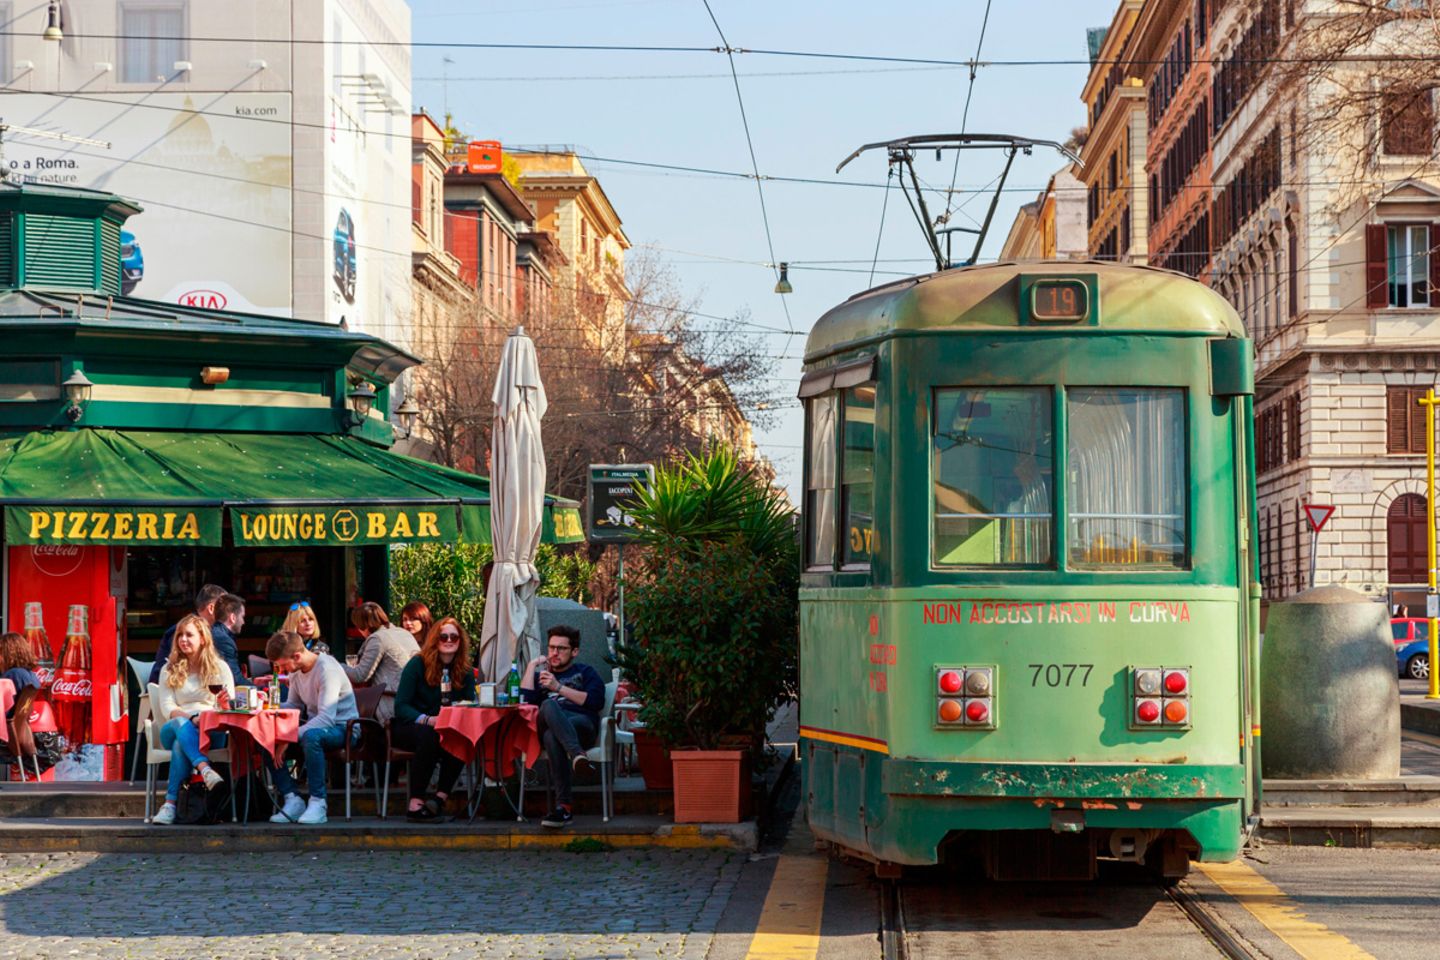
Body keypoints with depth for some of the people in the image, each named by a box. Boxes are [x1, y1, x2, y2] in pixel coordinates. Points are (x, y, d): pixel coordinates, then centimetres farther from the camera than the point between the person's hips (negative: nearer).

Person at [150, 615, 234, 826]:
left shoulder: (219, 668, 15)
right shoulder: (170, 670, 17)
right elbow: (166, 707, 3)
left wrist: (224, 703, -20)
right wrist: (190, 717, -17)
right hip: (176, 729, 1)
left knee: (181, 744, -37)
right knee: (180, 724, -38)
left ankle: (171, 803, -48)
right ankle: (205, 769, -61)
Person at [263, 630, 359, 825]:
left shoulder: (327, 669, -21)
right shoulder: (296, 671, 5)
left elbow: (327, 718, -30)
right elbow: (293, 706, 15)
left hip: (343, 728, -8)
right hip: (314, 725, 8)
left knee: (311, 736, -40)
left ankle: (317, 803, -31)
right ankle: (292, 799, -11)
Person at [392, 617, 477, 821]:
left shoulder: (465, 672, 4)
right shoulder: (418, 664, -7)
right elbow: (401, 706, -12)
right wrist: (427, 720, -30)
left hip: (449, 728, 3)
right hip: (407, 727, -3)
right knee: (429, 736, -38)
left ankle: (440, 796, -30)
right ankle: (416, 802, -38)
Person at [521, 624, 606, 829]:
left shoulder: (585, 672, 28)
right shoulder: (541, 675, 35)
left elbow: (596, 702, 6)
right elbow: (525, 699, 13)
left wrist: (559, 687, 2)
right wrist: (531, 666, 16)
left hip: (582, 725, -2)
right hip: (548, 725, 2)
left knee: (552, 735, -40)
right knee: (548, 706, -39)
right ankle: (577, 755, -61)